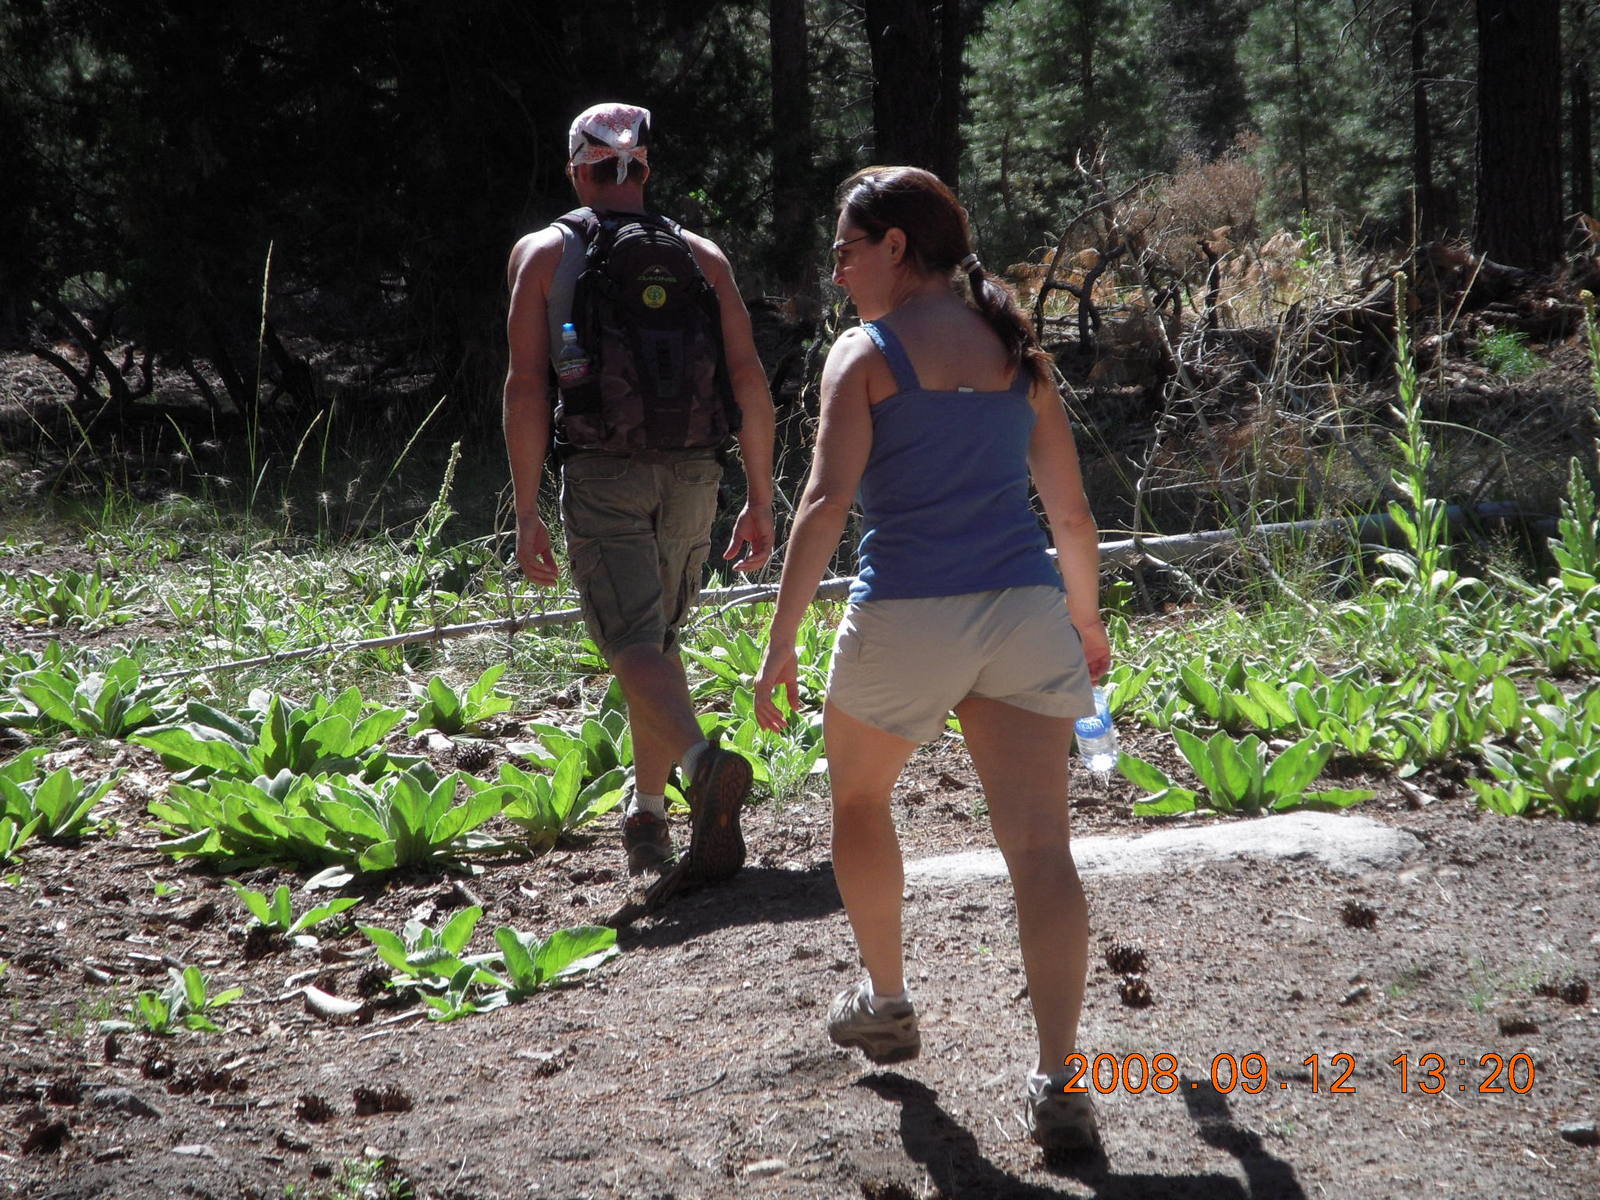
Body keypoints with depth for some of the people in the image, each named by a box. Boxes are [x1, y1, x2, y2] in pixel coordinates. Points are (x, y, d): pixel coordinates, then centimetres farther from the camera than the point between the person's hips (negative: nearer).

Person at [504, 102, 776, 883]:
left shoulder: (542, 253, 4)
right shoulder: (701, 255, 11)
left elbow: (526, 386, -4)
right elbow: (749, 379, 3)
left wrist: (527, 513, -4)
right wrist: (760, 501, 7)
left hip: (600, 472, -3)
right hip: (691, 474, 4)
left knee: (634, 645, -11)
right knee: (658, 637, 20)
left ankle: (703, 763, -39)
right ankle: (647, 810, 26)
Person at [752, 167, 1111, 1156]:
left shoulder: (867, 351, -1)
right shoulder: (1017, 349, 13)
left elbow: (827, 502, -13)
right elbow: (1072, 509, 16)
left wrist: (782, 643, -12)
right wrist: (1087, 619, 30)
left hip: (908, 618, -3)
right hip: (1024, 613, 3)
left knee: (860, 799, 24)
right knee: (1040, 843, -4)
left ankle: (886, 1002, 35)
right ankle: (1058, 1080, -14)